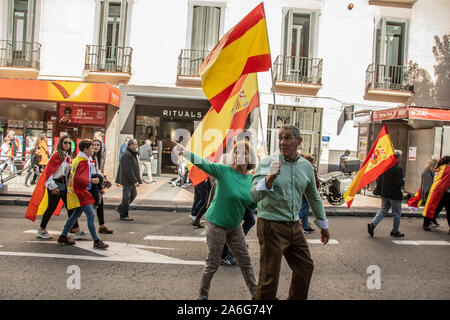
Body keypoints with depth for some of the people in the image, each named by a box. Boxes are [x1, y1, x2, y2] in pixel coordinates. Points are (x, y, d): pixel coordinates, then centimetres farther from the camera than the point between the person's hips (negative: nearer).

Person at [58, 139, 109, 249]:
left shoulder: (78, 159, 14)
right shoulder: (83, 162, -17)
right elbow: (78, 178, -27)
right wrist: (91, 180, -36)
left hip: (77, 191, 11)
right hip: (80, 192, -11)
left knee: (76, 214, 20)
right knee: (91, 215, -10)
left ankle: (63, 237, 30)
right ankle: (96, 241, -8)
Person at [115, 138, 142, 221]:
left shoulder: (133, 154, 14)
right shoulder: (127, 155, -20)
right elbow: (128, 170, -24)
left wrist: (137, 180, 18)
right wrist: (134, 181, -22)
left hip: (132, 180, 10)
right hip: (127, 180, -10)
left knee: (134, 194, 17)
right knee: (127, 197, -1)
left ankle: (120, 208, 28)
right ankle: (123, 215, 11)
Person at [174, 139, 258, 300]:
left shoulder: (251, 178, 1)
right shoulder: (224, 171, -14)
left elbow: (252, 204, 8)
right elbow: (202, 163, -25)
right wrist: (183, 150, -38)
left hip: (235, 226, 5)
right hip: (216, 224, -5)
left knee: (245, 261, 14)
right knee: (213, 263, 4)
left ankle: (255, 293, 32)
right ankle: (203, 295, 22)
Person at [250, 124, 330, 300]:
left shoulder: (306, 166, 5)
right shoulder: (267, 163, -10)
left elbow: (314, 197, 18)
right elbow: (255, 196, -20)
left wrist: (323, 225, 23)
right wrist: (269, 179, -38)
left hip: (294, 226, 6)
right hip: (271, 227, -6)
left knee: (306, 267, 18)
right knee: (269, 278, -1)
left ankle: (296, 298, 41)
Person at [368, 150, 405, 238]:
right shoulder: (398, 169, -18)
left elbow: (379, 180, 6)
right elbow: (399, 183, -21)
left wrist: (379, 190, 16)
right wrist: (403, 181, 0)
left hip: (384, 194, 6)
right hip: (395, 195, -6)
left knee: (383, 211, 16)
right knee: (397, 213, 11)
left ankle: (373, 224, -2)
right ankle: (395, 231, 20)